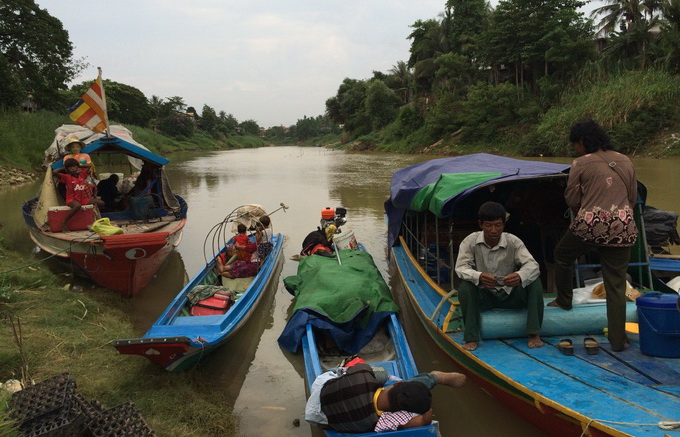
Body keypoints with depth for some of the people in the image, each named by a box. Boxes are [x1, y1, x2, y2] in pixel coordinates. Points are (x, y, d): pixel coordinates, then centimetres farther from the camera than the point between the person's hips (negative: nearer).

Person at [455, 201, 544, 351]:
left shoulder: (513, 242, -10)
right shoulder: (470, 242, -11)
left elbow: (532, 265, -21)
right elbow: (461, 267, -22)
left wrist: (520, 276, -47)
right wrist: (479, 277, -45)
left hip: (510, 294, 1)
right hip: (483, 295, -1)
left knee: (535, 283, -23)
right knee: (465, 287, -30)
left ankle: (534, 334, -17)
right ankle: (471, 337, -21)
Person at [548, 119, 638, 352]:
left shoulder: (581, 163, -3)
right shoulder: (626, 161, 11)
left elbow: (572, 199, 1)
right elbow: (633, 197, 17)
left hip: (589, 225, -4)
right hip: (622, 228, 4)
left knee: (562, 255, 27)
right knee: (616, 285, 8)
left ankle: (564, 301, 39)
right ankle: (618, 340, 12)